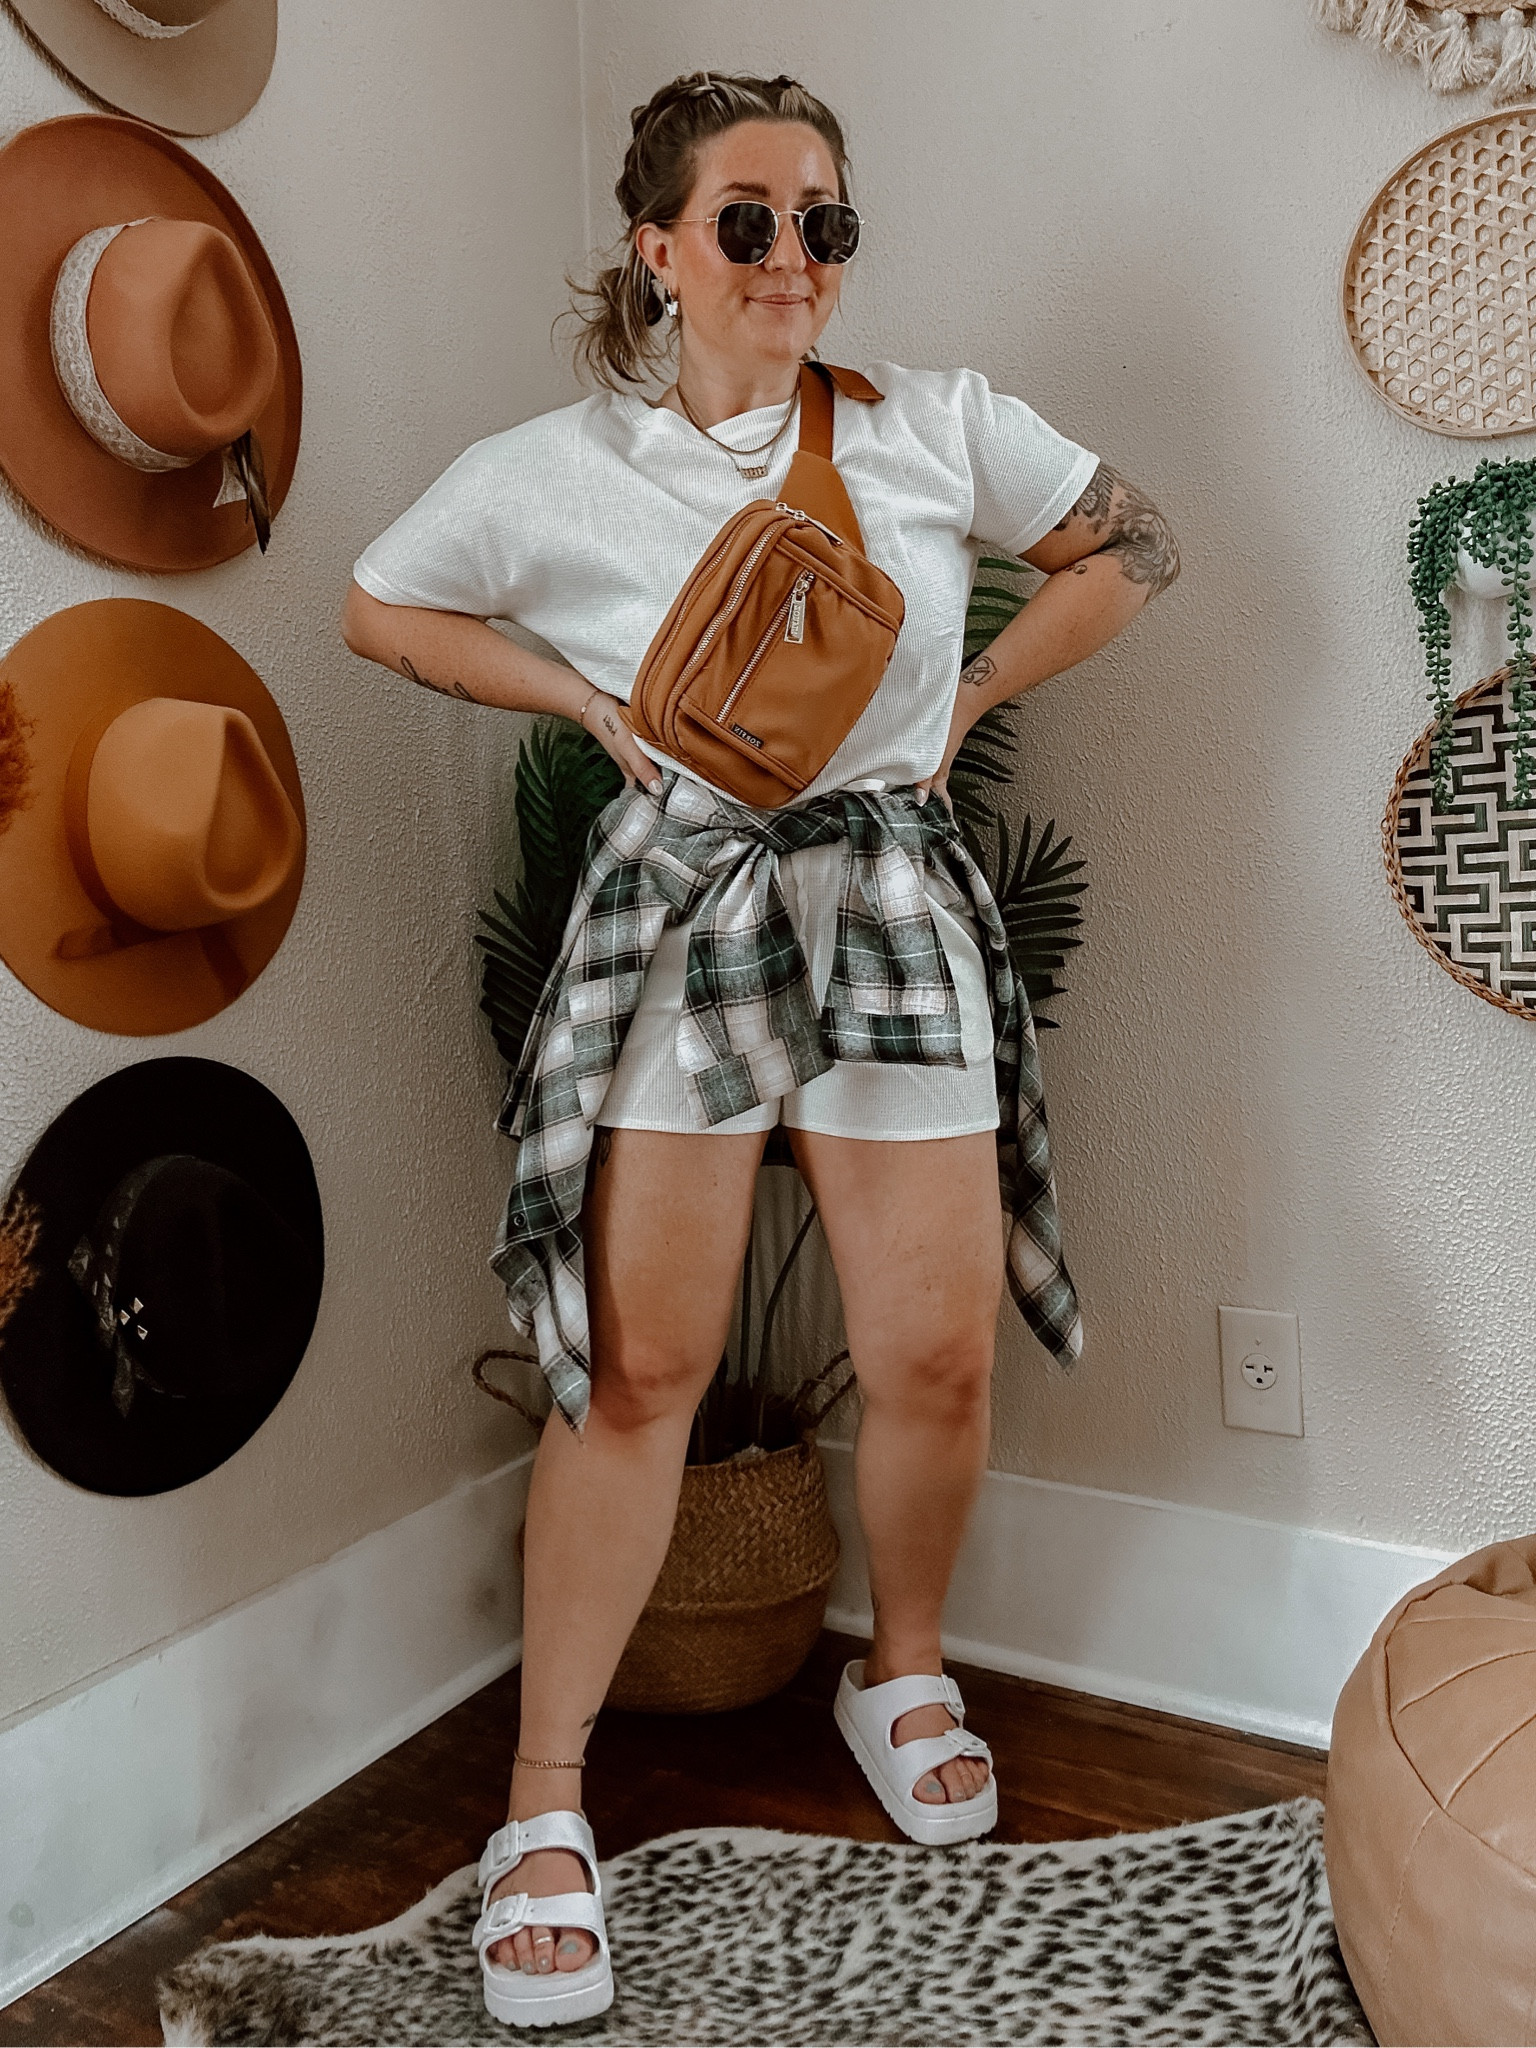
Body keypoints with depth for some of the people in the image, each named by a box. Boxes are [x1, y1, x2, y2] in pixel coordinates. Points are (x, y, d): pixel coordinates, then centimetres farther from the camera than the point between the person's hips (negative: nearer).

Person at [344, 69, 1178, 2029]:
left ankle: (903, 1670, 35)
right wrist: (591, 703, 2)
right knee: (638, 1369, -1)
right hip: (676, 909, -1)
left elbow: (1128, 546, 16)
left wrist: (967, 696, 7)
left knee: (937, 1362, 4)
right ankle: (546, 1797, 17)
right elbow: (381, 607, 13)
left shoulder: (938, 428, 4)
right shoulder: (550, 474, 0)